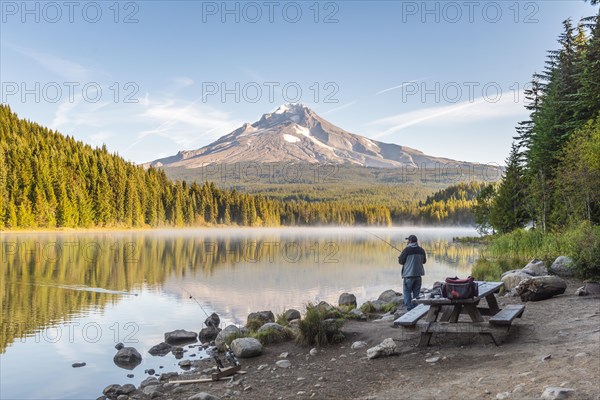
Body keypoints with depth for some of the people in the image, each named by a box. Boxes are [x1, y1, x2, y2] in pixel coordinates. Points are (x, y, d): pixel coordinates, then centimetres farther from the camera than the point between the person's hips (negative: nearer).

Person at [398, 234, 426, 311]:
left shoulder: (407, 250, -14)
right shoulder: (421, 250, 5)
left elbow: (401, 261, -9)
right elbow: (424, 261, 16)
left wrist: (399, 258, 13)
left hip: (409, 274, -6)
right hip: (418, 273, 6)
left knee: (407, 291, 3)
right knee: (416, 292, 13)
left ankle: (410, 308, -4)